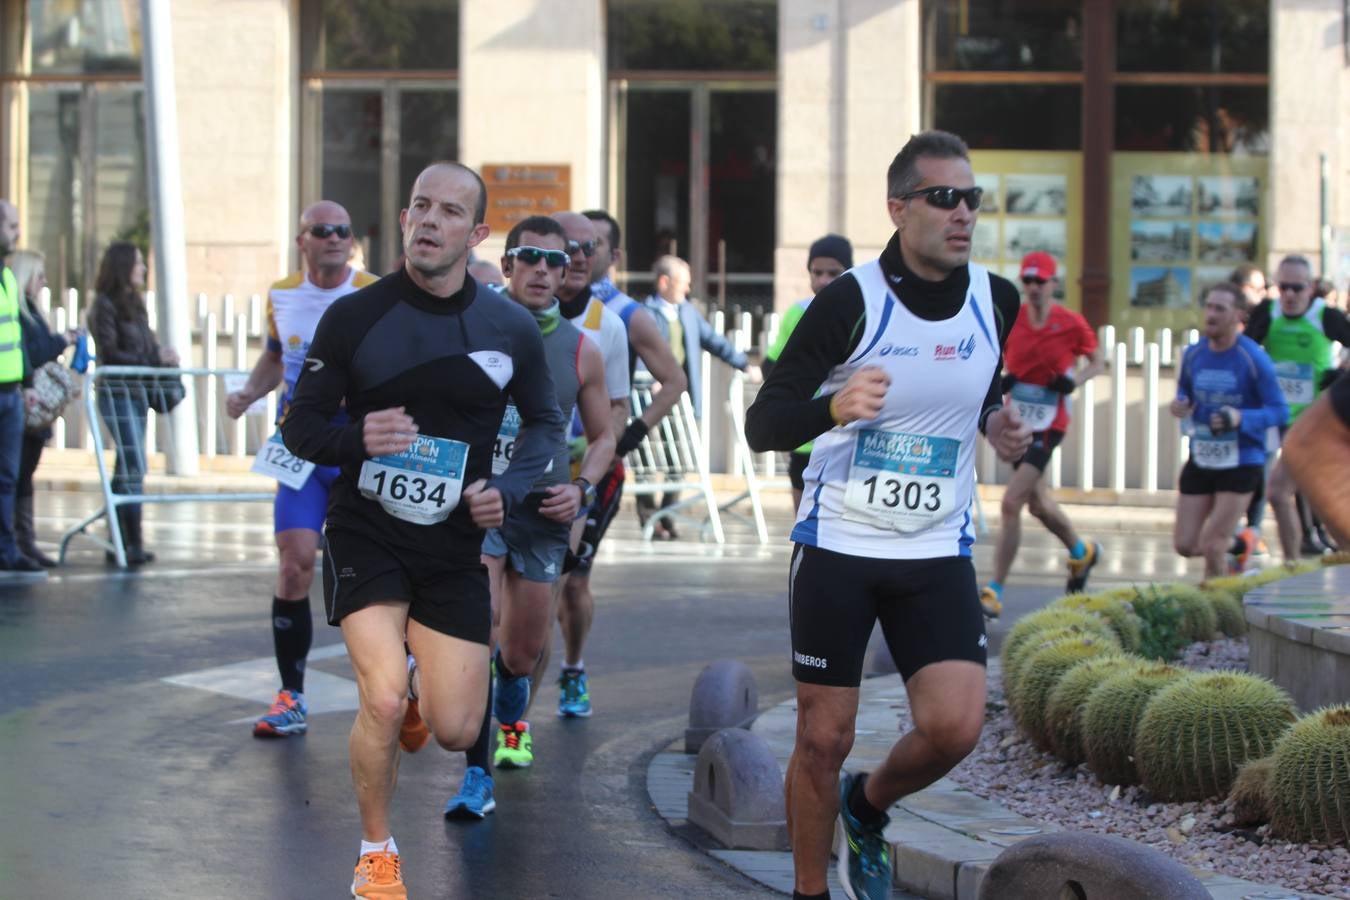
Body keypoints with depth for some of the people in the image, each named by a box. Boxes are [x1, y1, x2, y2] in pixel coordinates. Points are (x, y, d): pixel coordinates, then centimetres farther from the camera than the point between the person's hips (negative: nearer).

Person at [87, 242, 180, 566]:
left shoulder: (135, 304, 15)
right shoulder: (105, 305, -9)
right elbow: (110, 354, -14)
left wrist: (162, 356, -3)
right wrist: (153, 360, -16)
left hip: (137, 391, 8)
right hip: (116, 391, -8)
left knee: (127, 467, 9)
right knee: (134, 467, -13)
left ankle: (119, 542, 13)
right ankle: (132, 544, -14)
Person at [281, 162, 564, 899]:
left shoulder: (510, 328, -4)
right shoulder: (353, 317, -8)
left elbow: (544, 420, 12)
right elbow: (300, 428, -2)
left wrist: (510, 488, -7)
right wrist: (356, 438, -24)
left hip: (455, 549, 2)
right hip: (366, 536, -2)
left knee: (455, 730, 0)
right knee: (384, 702, -21)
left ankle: (420, 680, 39)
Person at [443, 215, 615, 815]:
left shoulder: (580, 350, 2)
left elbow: (601, 435, 13)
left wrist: (582, 488, -4)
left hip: (544, 514, 3)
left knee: (524, 649, 14)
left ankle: (511, 719, 50)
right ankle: (477, 776, -14)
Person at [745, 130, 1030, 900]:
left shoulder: (997, 300, 1)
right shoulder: (851, 299, -12)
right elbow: (762, 424, -14)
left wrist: (997, 422, 2)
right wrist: (834, 407, -33)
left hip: (939, 553, 3)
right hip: (838, 546, -3)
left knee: (955, 727, -11)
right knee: (824, 739, 2)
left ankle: (867, 808, 20)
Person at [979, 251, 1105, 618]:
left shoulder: (1071, 323, -9)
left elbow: (1097, 361, 5)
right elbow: (1000, 357, 13)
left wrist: (1074, 380, -14)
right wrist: (1002, 379, -8)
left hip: (1048, 426, -5)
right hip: (1017, 421, 5)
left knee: (1011, 503, -14)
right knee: (1037, 503, 20)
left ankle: (995, 591, -9)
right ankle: (1081, 551, 49)